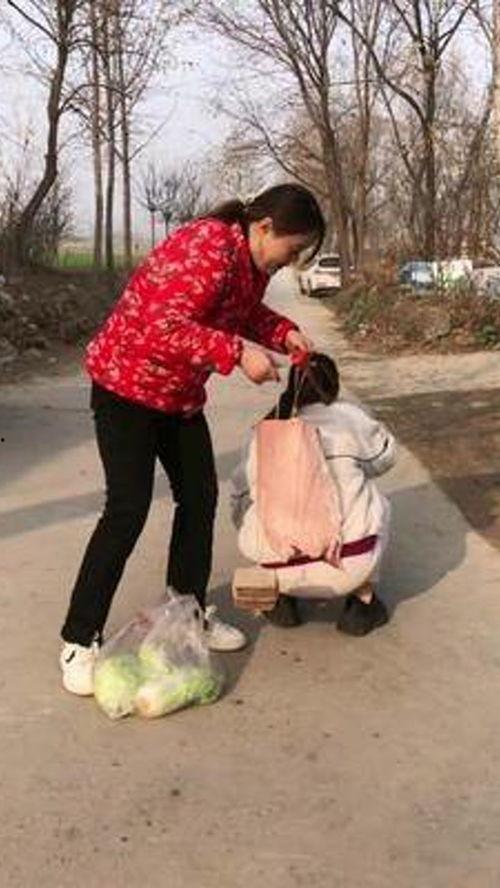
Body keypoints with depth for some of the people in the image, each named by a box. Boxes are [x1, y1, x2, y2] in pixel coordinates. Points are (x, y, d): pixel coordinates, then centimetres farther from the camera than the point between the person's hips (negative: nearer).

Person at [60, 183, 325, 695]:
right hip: (127, 384, -9)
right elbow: (165, 327, -33)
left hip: (180, 393, 9)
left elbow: (244, 315, 17)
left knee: (199, 497, 9)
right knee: (128, 508, -13)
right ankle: (79, 641, -3)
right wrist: (238, 353, -35)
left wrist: (284, 333, -1)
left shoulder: (253, 262, 2)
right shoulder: (207, 249, -28)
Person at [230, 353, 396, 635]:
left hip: (278, 570, 2)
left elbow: (240, 501, 17)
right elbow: (385, 453, 26)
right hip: (349, 566, -2)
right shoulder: (348, 416, 8)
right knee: (372, 505, 27)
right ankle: (362, 602, 20)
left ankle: (282, 598, 22)